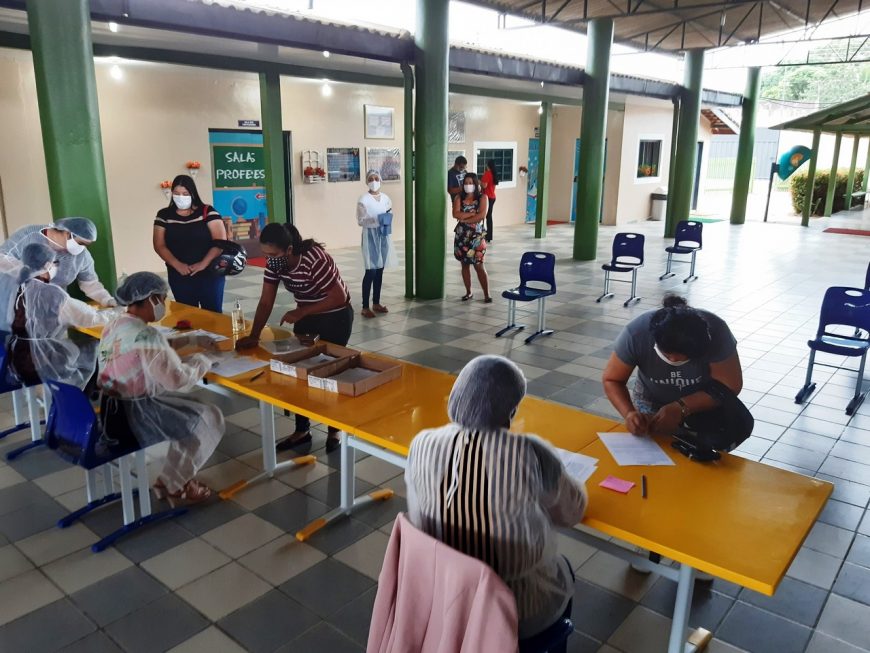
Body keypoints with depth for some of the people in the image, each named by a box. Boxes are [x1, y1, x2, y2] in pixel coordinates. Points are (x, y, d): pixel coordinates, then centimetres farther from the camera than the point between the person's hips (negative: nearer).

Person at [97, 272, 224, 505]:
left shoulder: (113, 326, 4)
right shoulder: (147, 336, -23)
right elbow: (179, 380, -21)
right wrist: (201, 360, -4)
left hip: (111, 410, 9)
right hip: (136, 413, -9)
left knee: (190, 409, 22)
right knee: (210, 418, 3)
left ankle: (173, 478, 24)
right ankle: (172, 485, 12)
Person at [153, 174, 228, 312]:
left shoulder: (208, 212, -3)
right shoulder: (164, 215, 5)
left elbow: (220, 241, -9)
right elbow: (159, 246, 2)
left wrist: (203, 264, -17)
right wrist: (177, 265, -13)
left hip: (209, 273, -2)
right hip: (179, 276, 2)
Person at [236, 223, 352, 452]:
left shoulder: (315, 259, -33)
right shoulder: (274, 261, -13)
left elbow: (339, 298, -31)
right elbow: (266, 302, -10)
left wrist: (300, 312, -30)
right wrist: (253, 336, -19)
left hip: (335, 316, -6)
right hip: (305, 314, 6)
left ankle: (334, 430, 20)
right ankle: (302, 430, 18)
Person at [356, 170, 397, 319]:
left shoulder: (385, 198, 7)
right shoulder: (363, 200, -9)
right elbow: (360, 221, -11)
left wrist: (388, 219, -6)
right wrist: (375, 220, -23)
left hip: (383, 236, 5)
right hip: (370, 236, -5)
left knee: (380, 270, 10)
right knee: (371, 271, -9)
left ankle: (376, 303, 21)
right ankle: (365, 307, -5)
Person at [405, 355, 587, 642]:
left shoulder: (422, 445, -16)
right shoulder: (531, 453, -26)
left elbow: (420, 519, 0)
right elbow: (572, 511, -7)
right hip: (514, 608, -3)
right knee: (562, 571, 30)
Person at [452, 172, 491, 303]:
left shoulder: (482, 197, -2)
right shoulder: (459, 198, 4)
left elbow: (482, 216, -16)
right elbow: (456, 214, -12)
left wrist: (465, 219, -11)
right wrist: (473, 213, -14)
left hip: (476, 235, -3)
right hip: (461, 235, 3)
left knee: (479, 266, -5)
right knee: (465, 264, 9)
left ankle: (487, 294, 0)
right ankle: (468, 292, 21)